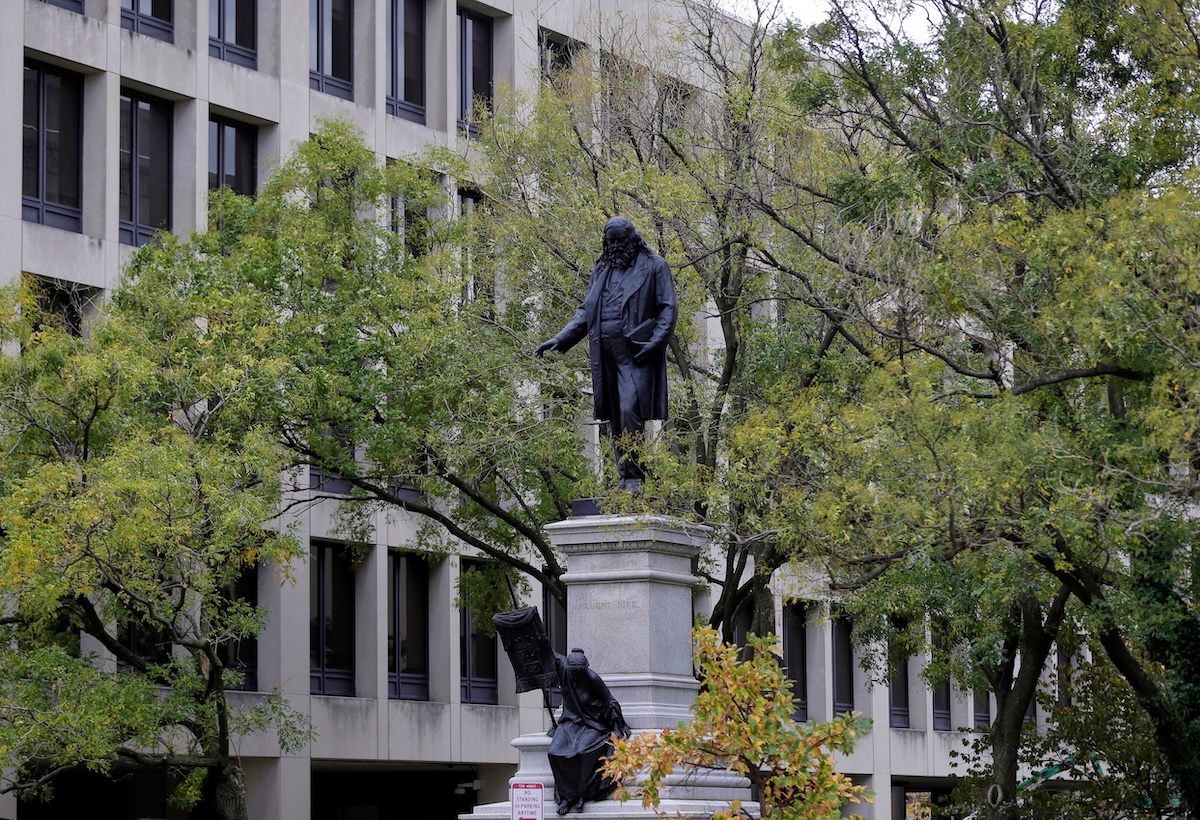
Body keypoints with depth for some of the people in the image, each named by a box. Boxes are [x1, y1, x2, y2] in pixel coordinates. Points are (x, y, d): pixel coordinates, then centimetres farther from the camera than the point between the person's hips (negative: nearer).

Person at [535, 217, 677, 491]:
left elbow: (668, 309, -1)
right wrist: (560, 339, 9)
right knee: (615, 417, 5)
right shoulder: (602, 269, 19)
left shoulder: (654, 266, 3)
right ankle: (625, 477, 10)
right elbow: (585, 312, 21)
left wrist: (655, 343, -15)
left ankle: (634, 477, -14)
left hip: (635, 354, -6)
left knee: (629, 410, -17)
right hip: (605, 353, 6)